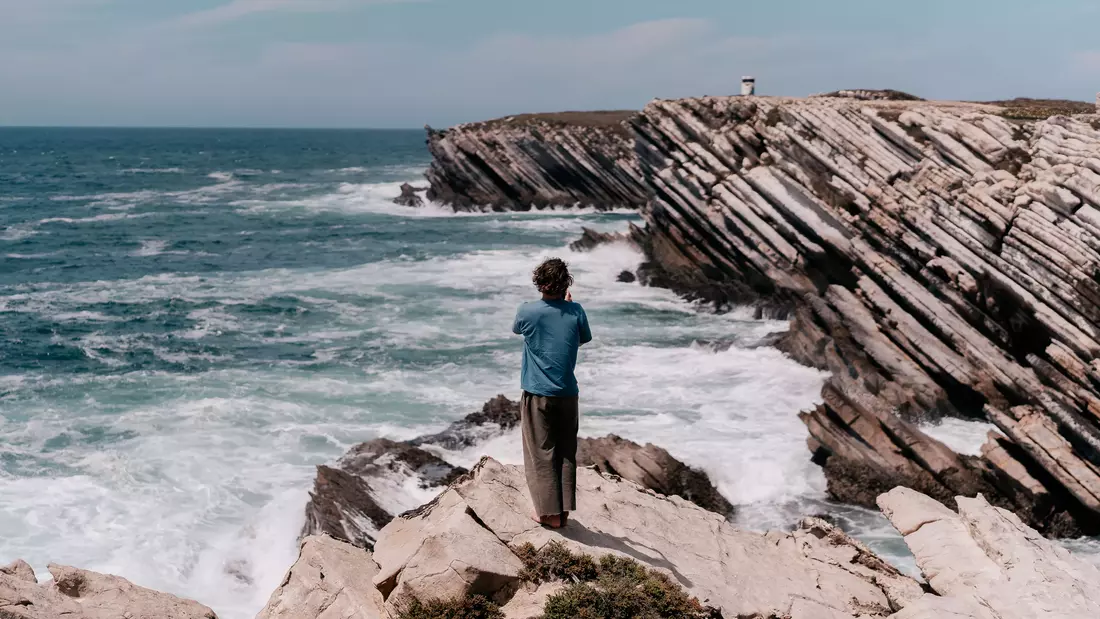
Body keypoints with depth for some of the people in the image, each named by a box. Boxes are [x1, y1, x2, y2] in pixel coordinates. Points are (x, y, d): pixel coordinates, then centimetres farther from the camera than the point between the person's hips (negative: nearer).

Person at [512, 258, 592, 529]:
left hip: (538, 394, -2)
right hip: (568, 393, 2)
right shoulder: (575, 311, -7)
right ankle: (563, 510, 14)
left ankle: (550, 512, 5)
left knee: (542, 453, 4)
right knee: (566, 453, 11)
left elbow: (516, 329, 12)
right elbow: (585, 338, 12)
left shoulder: (527, 311, -11)